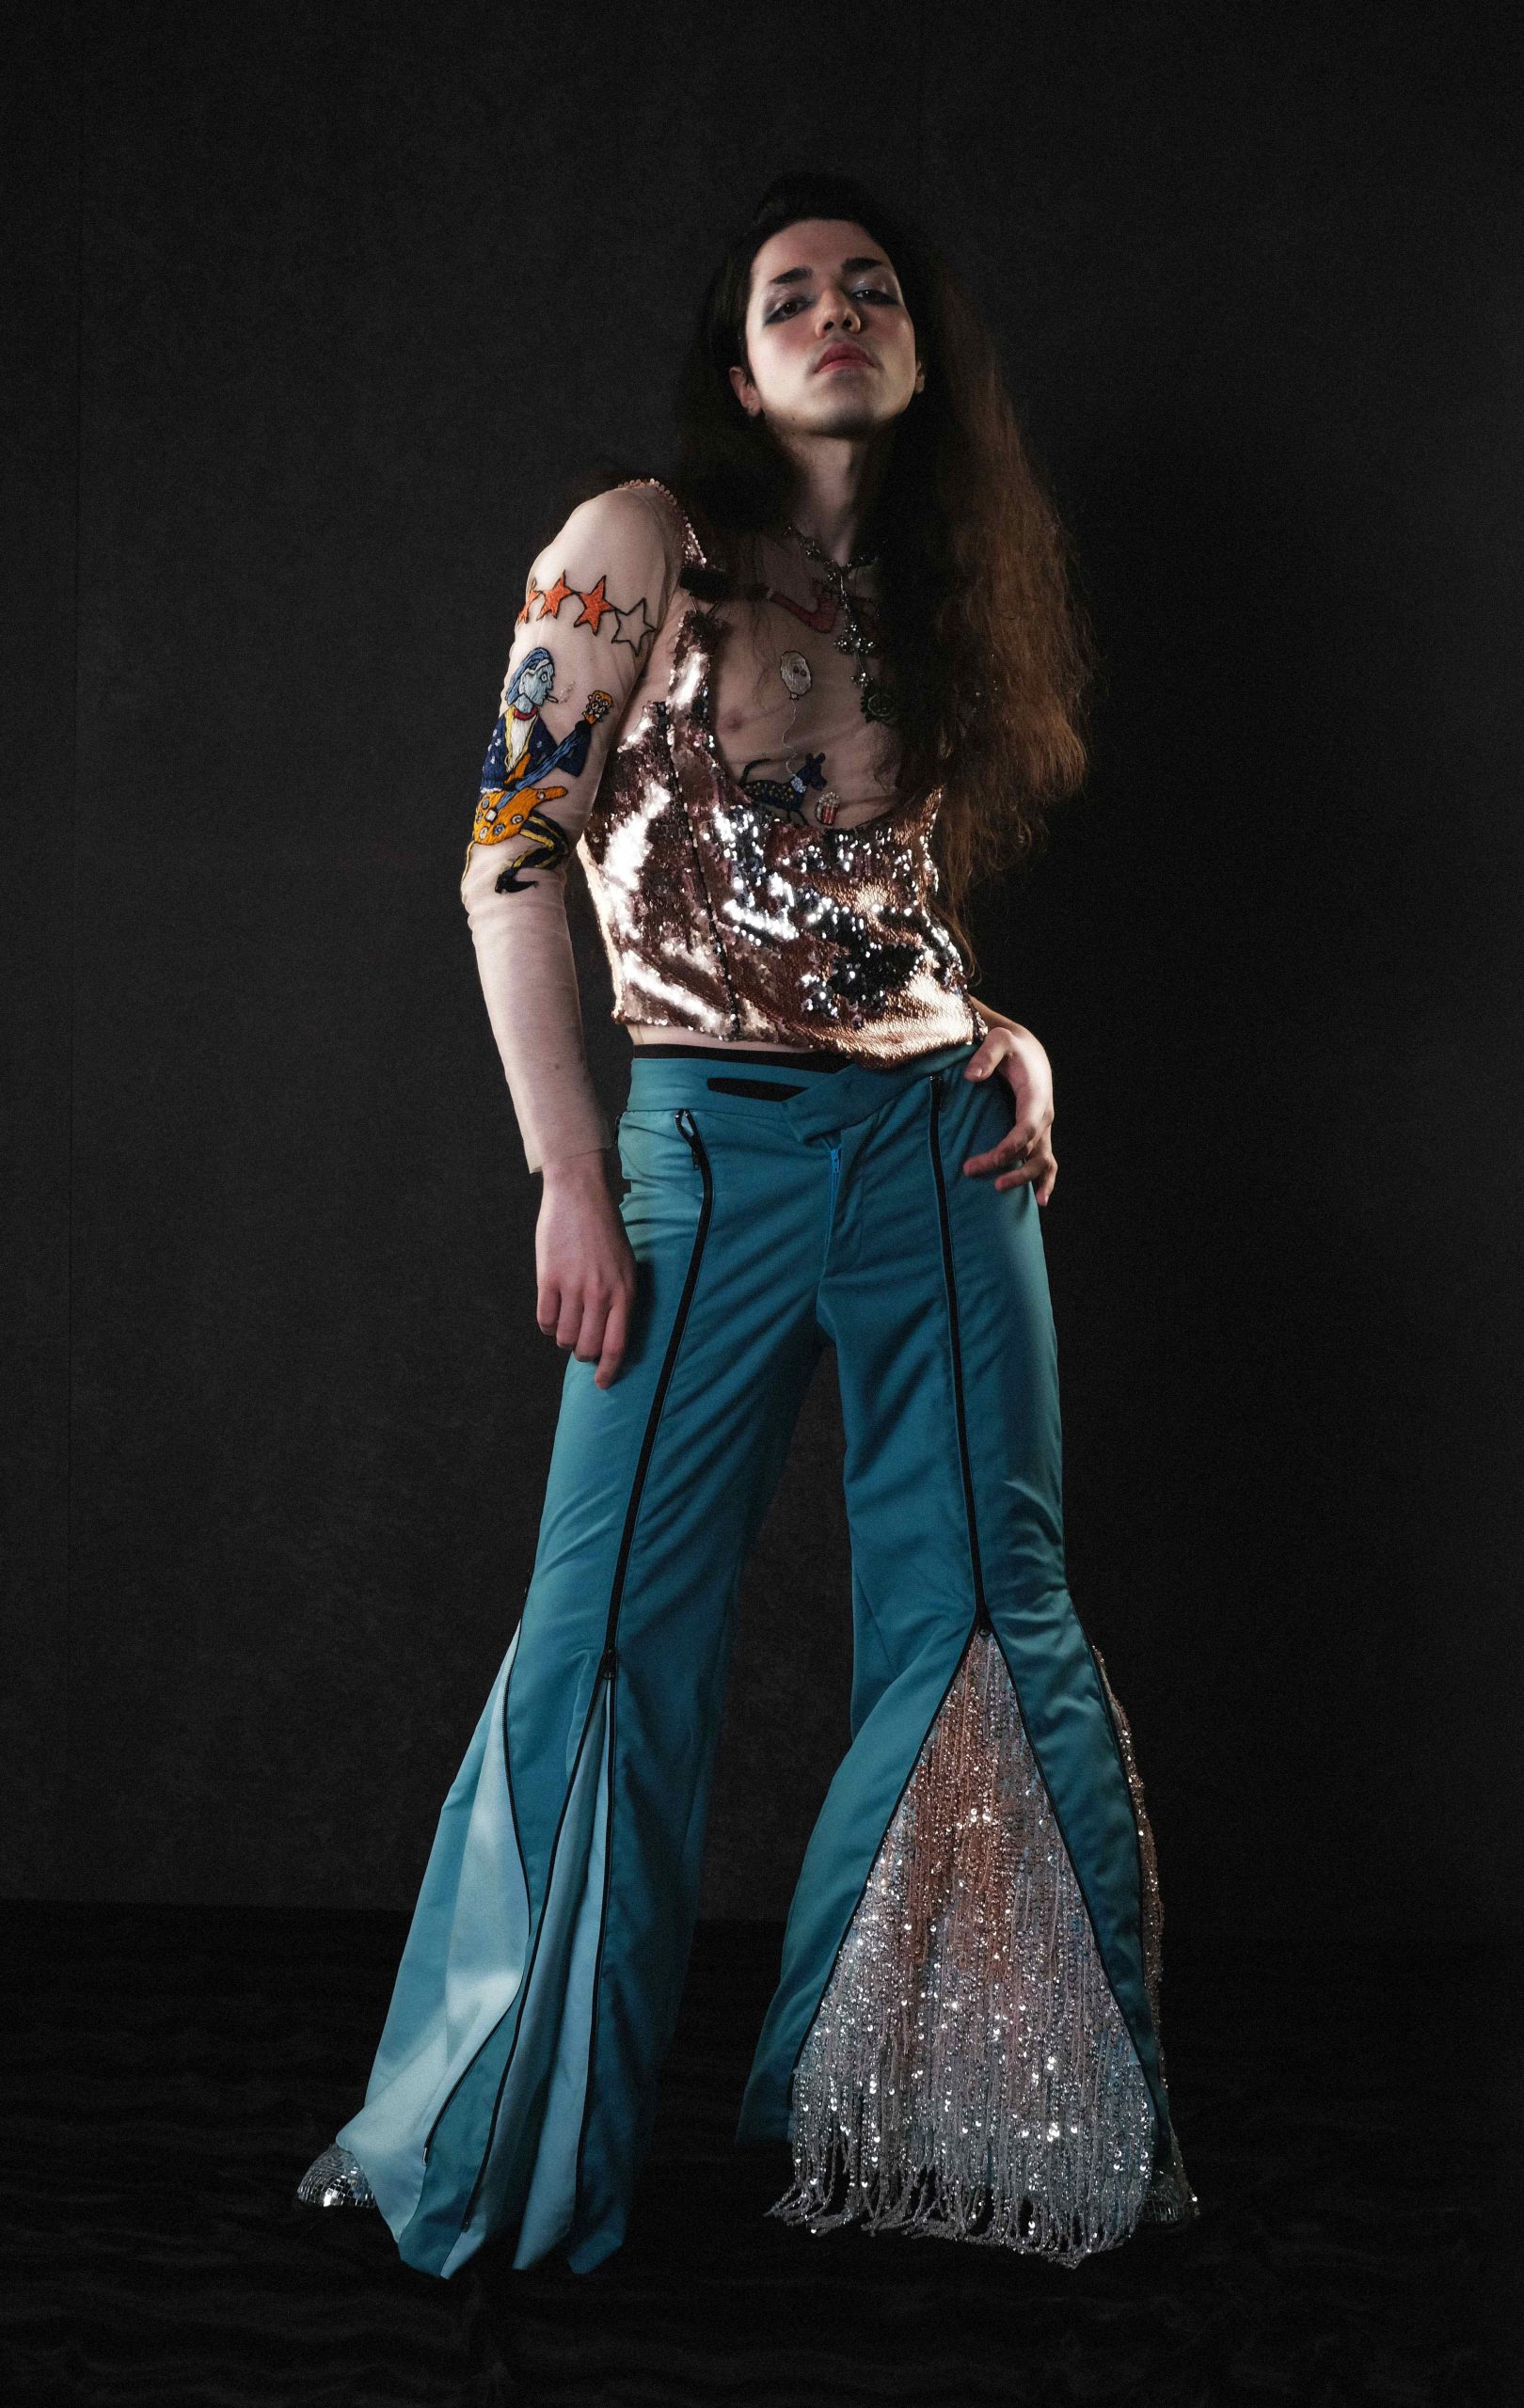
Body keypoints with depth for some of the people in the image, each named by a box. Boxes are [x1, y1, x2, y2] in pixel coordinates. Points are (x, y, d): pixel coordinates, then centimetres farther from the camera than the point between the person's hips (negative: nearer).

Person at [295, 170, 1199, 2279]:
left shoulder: (945, 587, 14)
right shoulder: (641, 545, -2)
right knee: (615, 1636, -1)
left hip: (946, 1147, 4)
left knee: (987, 1626, 5)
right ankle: (494, 2139, 18)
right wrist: (570, 1180, -11)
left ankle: (1022, 2111, 22)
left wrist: (1013, 1040, 3)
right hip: (715, 1144, -4)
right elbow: (513, 858, -6)